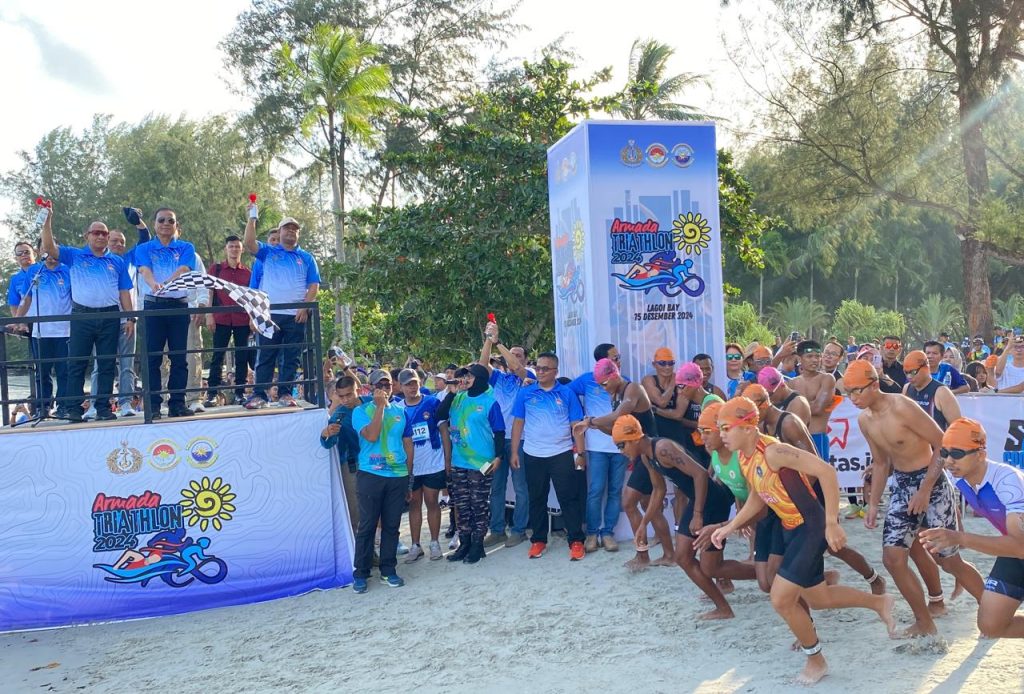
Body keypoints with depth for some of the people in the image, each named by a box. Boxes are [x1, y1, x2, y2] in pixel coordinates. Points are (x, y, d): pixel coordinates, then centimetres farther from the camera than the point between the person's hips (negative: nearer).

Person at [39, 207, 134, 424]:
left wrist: (130, 318, 3)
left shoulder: (117, 262, 14)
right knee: (76, 364, -1)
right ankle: (74, 408, 2)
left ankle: (104, 407, 8)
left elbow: (124, 292, 11)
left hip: (110, 317, 1)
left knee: (107, 365, 3)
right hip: (82, 316, -1)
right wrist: (47, 220, -12)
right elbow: (49, 247, -3)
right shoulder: (74, 256, 11)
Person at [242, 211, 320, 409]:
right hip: (270, 313, -1)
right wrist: (252, 218, -12)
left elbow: (314, 285, 5)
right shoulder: (268, 252, 12)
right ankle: (259, 394, 1)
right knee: (265, 357, -1)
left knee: (291, 357, 3)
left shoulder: (306, 258, 13)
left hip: (296, 316, 1)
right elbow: (248, 243, -5)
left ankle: (285, 393, 9)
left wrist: (305, 307, -7)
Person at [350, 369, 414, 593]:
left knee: (392, 526, 9)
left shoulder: (400, 411, 9)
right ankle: (361, 573, 10)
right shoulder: (361, 411, -1)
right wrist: (380, 406, -16)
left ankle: (388, 570, 19)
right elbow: (371, 436, -18)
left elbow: (408, 443, 13)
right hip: (370, 475, -3)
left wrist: (409, 477, 12)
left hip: (398, 476, 3)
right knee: (367, 526, 1)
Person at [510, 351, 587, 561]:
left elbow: (576, 424, 1)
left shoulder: (567, 393, 0)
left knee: (569, 498, 1)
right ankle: (538, 540, 22)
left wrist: (580, 452, -3)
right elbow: (518, 423, 5)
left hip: (562, 454, -2)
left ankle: (576, 540, 9)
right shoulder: (525, 393, 3)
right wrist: (514, 451, 1)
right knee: (537, 499, 11)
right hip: (533, 455, 2)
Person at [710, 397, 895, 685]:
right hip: (791, 529, 9)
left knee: (781, 599, -6)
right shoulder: (743, 457, 2)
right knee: (817, 599, 21)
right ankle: (879, 602, 43)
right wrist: (730, 527, 12)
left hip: (811, 528, -9)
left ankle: (816, 660, 17)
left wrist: (831, 524, -29)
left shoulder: (773, 451, -26)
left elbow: (826, 471, -30)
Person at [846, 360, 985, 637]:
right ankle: (924, 622, 15)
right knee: (892, 558, -2)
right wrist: (873, 504, 11)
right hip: (901, 487, 7)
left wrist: (925, 490, -20)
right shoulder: (864, 420, 2)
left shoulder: (902, 407, -21)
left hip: (932, 482, -6)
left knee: (949, 561, 2)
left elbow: (942, 444, -18)